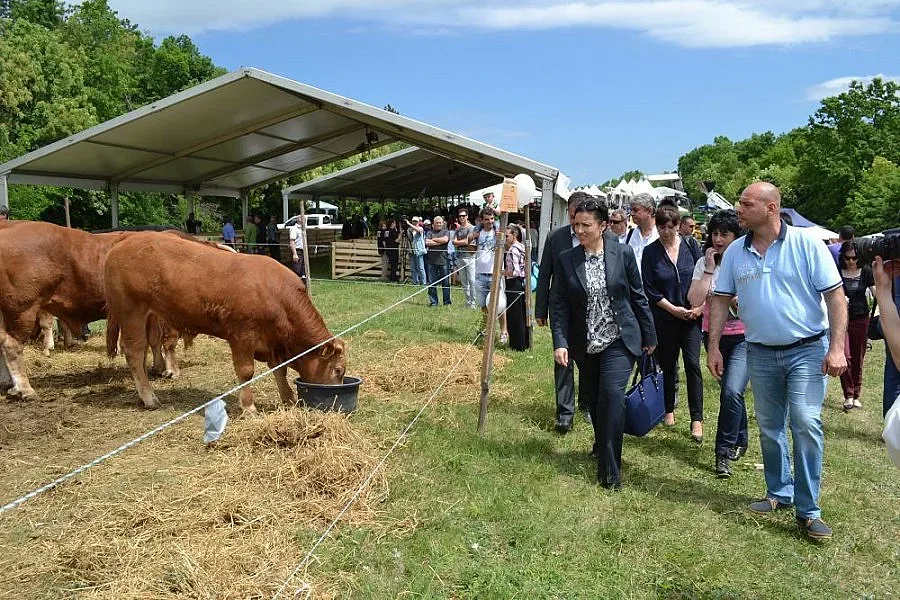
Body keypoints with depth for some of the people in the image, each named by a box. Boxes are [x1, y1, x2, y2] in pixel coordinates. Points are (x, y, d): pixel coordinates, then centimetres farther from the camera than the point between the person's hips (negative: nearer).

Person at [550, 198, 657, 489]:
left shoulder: (623, 254, -5)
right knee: (593, 399, 14)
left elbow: (638, 296, 3)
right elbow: (559, 304, -3)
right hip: (585, 344, 3)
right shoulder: (565, 260, -3)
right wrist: (560, 342, -13)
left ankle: (610, 470, -10)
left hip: (619, 340, -2)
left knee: (612, 393, -16)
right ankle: (602, 445, 41)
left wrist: (649, 336, 8)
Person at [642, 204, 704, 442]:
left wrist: (700, 306, -9)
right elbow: (649, 289, -3)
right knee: (667, 365, 10)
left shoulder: (690, 247, 2)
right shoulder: (650, 252, -2)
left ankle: (697, 419, -3)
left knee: (692, 364, -7)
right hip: (665, 319, 0)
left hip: (691, 316, 0)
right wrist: (673, 309, -10)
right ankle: (668, 410, 27)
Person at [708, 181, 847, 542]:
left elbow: (835, 296, -10)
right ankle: (779, 493, 29)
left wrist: (836, 348, -17)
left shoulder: (806, 244, -10)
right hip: (761, 353, 4)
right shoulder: (735, 252, 2)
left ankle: (807, 510, -1)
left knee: (806, 423, -11)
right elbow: (721, 300, 7)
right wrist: (714, 347, 1)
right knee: (769, 427, 12)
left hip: (807, 349, -4)